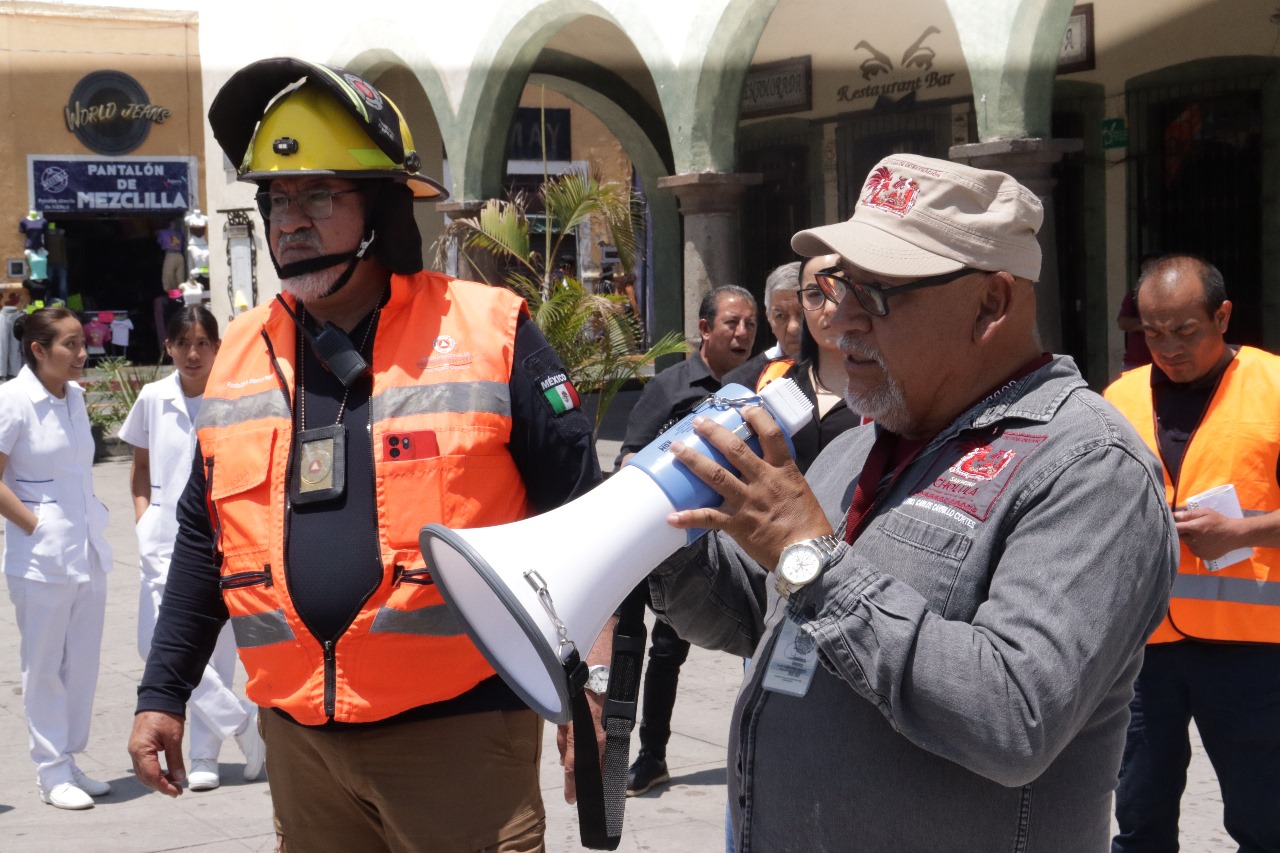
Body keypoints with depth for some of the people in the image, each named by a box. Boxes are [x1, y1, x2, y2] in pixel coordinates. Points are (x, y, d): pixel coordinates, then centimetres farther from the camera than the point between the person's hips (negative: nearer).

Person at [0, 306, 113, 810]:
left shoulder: (75, 396, 9)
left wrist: (92, 521, 13)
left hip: (88, 551, 7)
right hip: (41, 555, -6)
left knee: (83, 663, 10)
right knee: (45, 665, 3)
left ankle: (70, 762, 21)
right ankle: (52, 773, 12)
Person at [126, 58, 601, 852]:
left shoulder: (488, 332, -6)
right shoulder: (243, 353, 8)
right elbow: (204, 539, 16)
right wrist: (164, 692, 14)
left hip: (459, 727, -5)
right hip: (299, 731, 5)